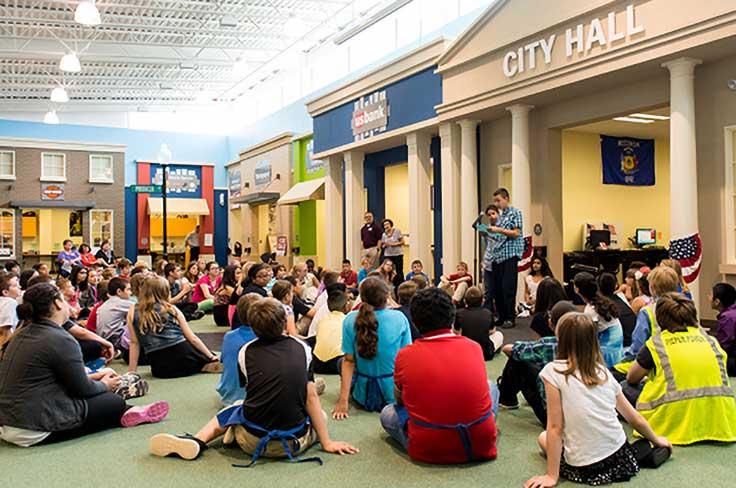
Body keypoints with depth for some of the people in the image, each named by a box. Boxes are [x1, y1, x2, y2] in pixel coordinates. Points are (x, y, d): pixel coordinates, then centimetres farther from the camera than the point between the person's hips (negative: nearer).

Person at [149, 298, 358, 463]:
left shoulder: (246, 351, 2)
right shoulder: (301, 347, 1)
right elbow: (311, 397, 1)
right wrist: (327, 442, 7)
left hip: (252, 441, 1)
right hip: (294, 443, 0)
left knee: (230, 412, 31)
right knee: (318, 414, 28)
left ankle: (196, 441, 3)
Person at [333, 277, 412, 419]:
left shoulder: (351, 319, -11)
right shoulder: (399, 318, -12)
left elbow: (349, 361, -11)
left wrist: (343, 401, -8)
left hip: (363, 396, 1)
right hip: (394, 395, 0)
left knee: (340, 361, 28)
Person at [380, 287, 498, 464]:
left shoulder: (405, 356, -7)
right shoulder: (474, 347, -2)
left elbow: (400, 399, 12)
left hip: (429, 452, -2)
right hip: (481, 445, 2)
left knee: (387, 413, 23)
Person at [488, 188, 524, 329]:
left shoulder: (515, 213, 0)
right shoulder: (500, 216, 20)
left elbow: (516, 233, -9)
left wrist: (499, 230, -13)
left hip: (510, 254, -7)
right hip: (497, 255, 7)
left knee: (508, 288, -9)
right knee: (497, 288, 5)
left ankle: (510, 318, -2)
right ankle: (501, 316, 13)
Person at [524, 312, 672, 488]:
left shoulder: (553, 371, -11)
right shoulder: (603, 371, 4)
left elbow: (555, 428, -13)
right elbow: (634, 417, 13)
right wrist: (656, 440, 31)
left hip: (584, 468, -5)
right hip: (620, 455, 5)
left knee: (543, 437, 24)